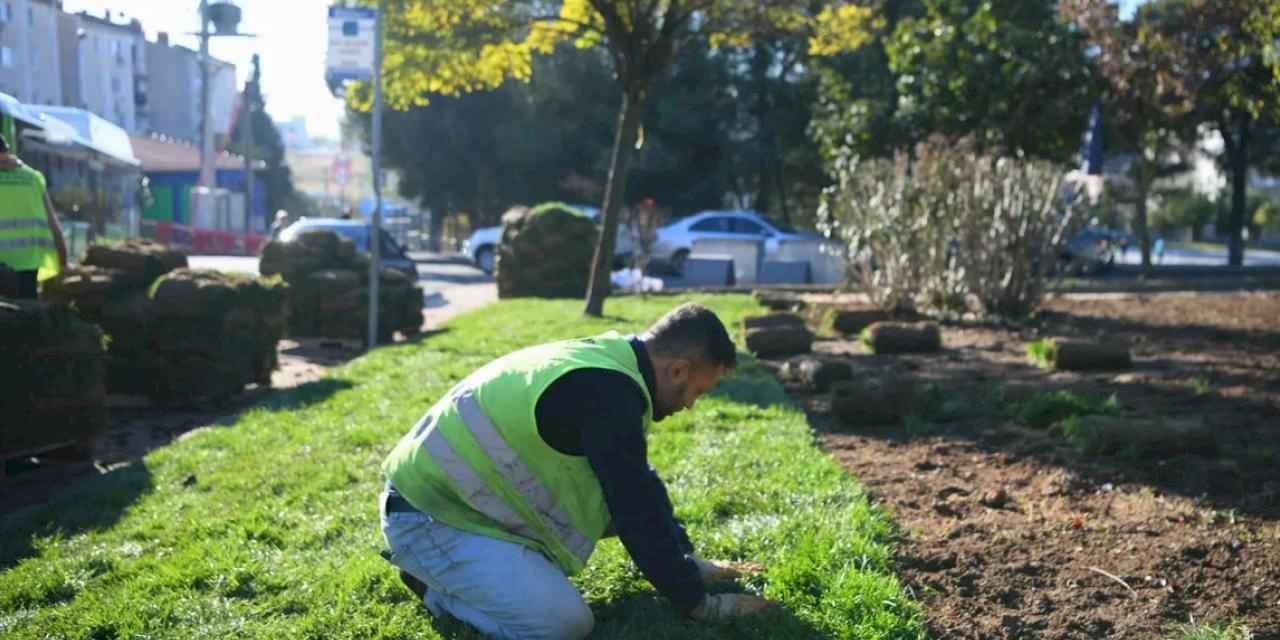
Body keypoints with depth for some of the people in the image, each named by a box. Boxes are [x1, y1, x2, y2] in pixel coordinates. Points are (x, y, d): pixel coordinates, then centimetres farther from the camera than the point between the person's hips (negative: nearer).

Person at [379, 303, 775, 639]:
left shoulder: (604, 362, 7)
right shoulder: (605, 393, -24)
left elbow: (640, 484, 17)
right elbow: (638, 514, -20)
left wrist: (688, 563, 18)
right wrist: (699, 604, -9)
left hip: (463, 494, 10)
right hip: (429, 514, -10)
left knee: (621, 499, 13)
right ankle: (433, 582, -1)